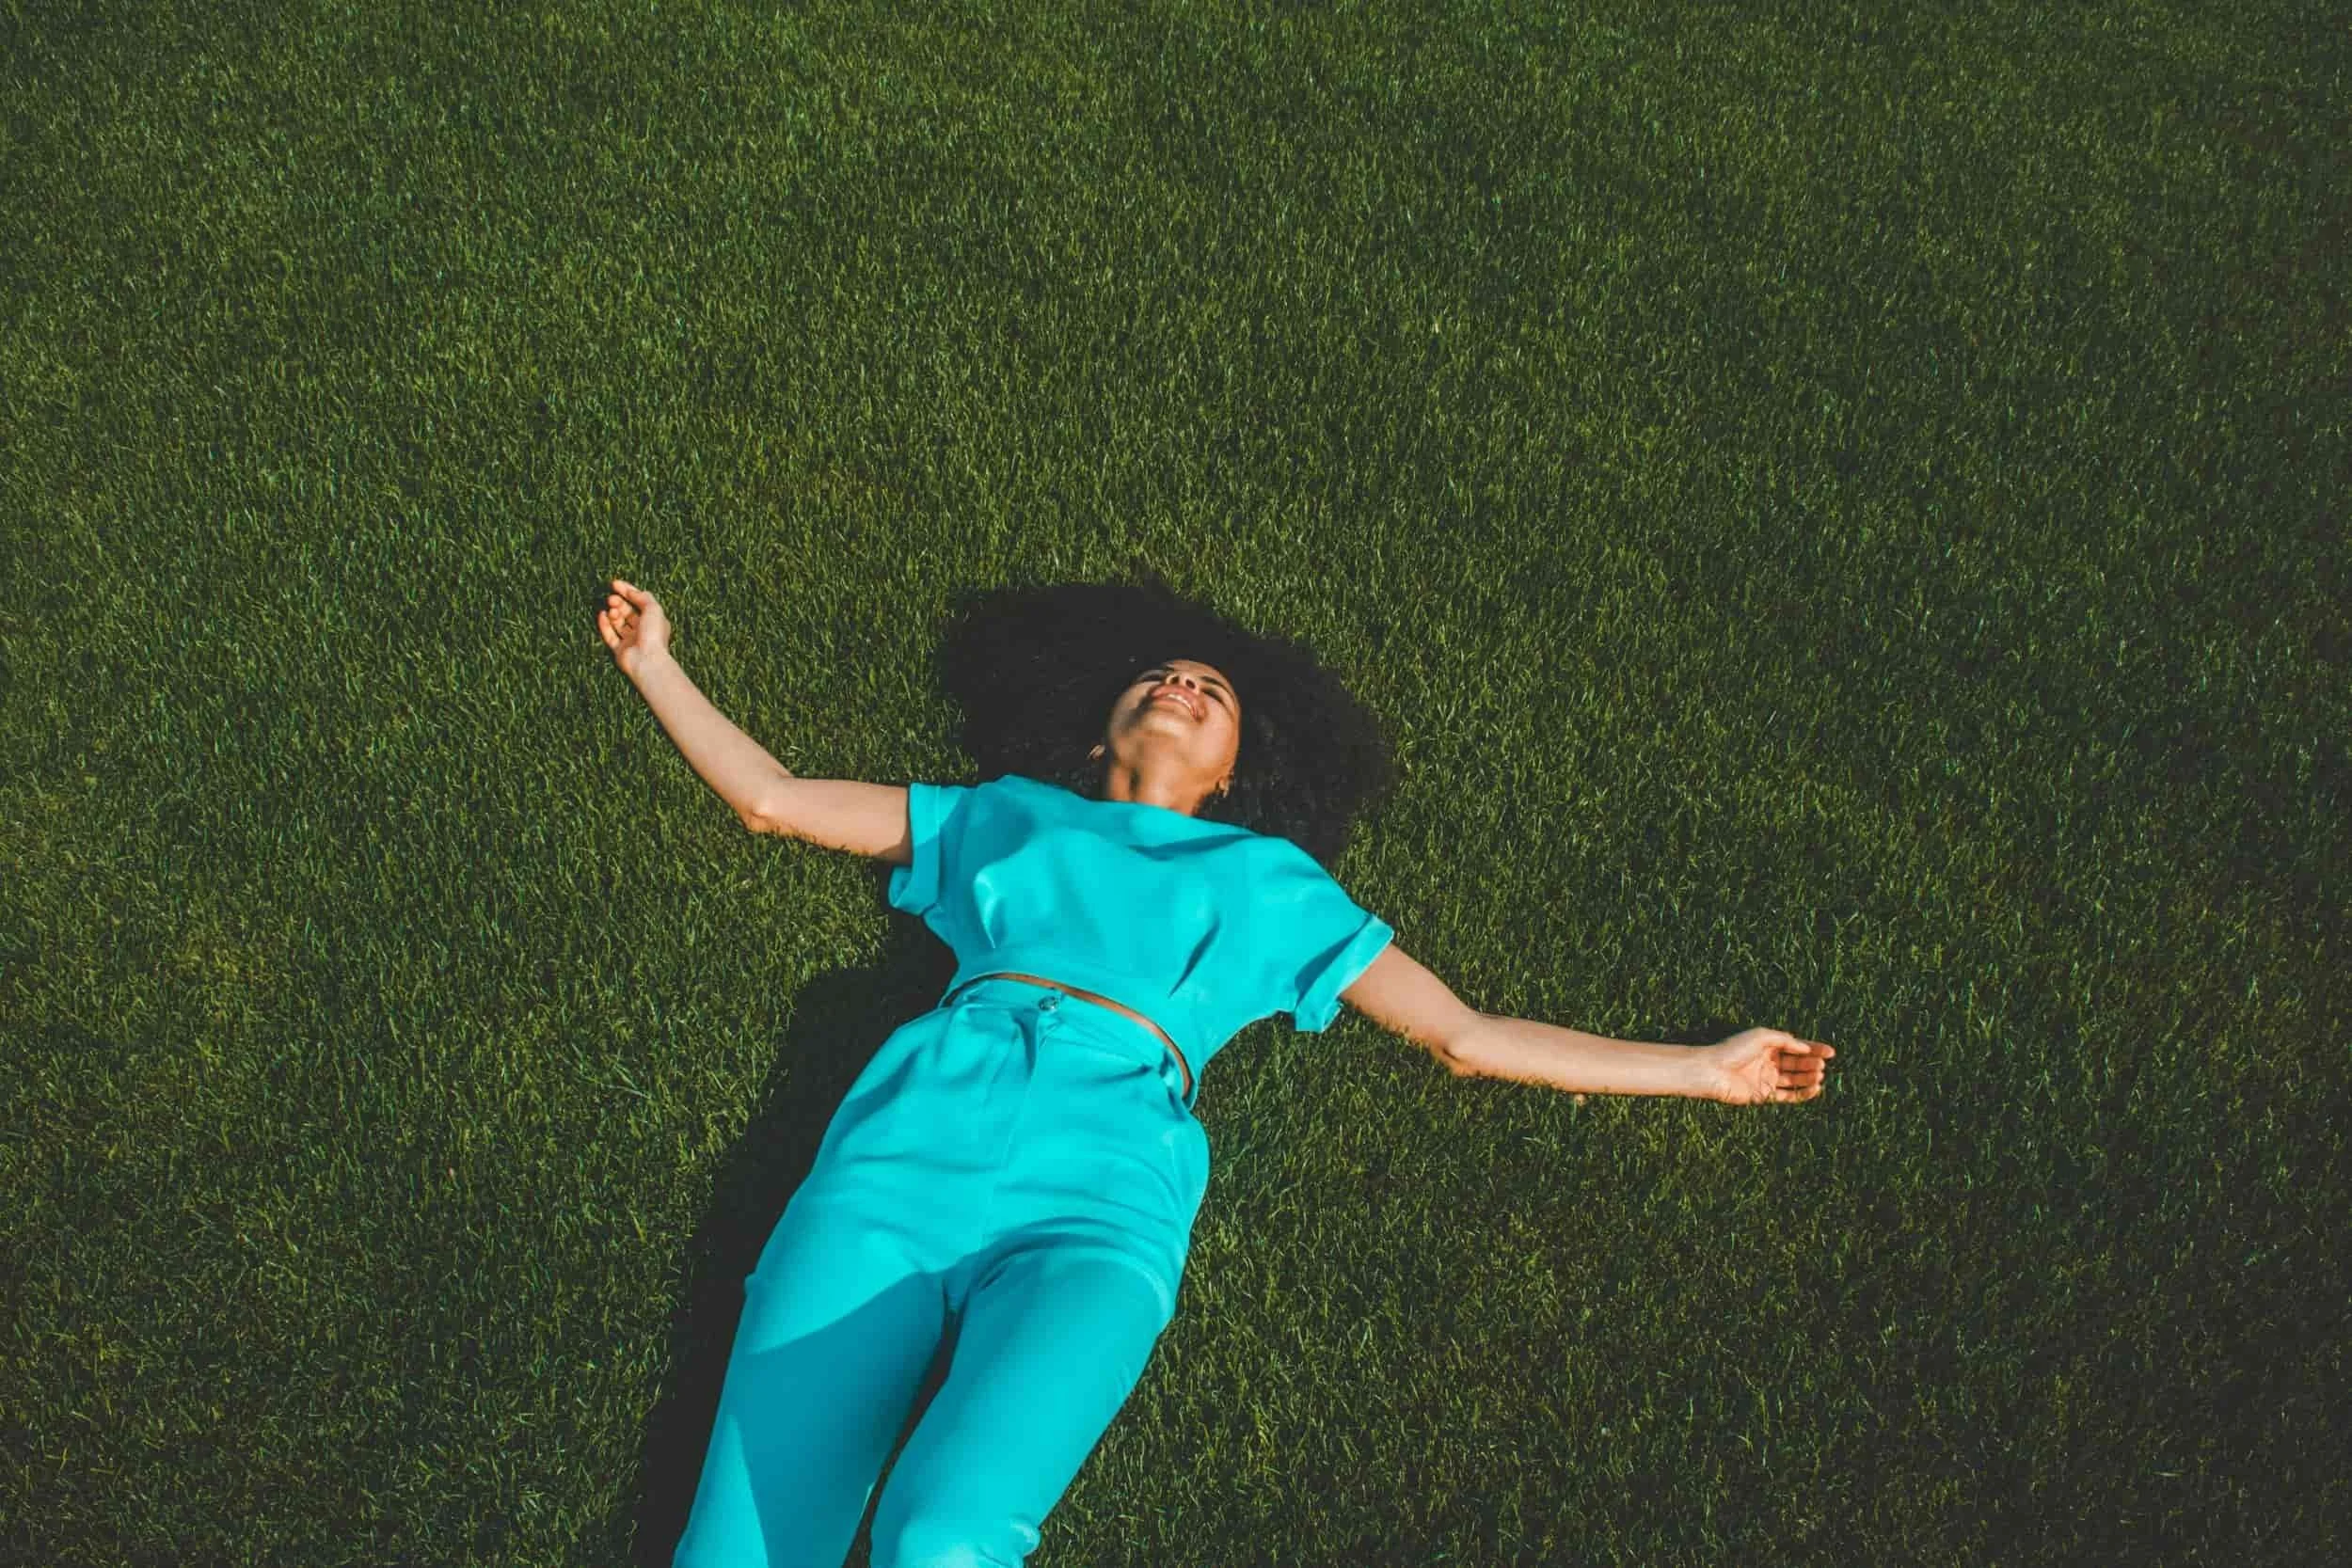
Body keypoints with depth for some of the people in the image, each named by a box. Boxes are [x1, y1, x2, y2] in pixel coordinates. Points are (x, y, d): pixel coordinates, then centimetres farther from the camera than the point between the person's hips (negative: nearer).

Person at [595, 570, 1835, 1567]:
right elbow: (770, 798, 36)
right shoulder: (1003, 815, 32)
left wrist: (1708, 1066, 24)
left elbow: (1467, 1036, 27)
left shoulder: (1268, 879, 30)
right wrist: (653, 664, 40)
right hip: (921, 1129, 2)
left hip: (1099, 1186, -1)